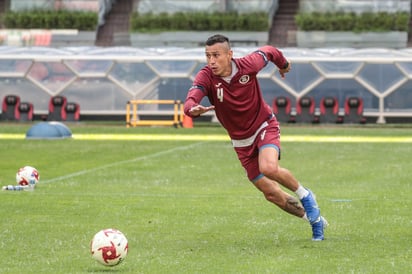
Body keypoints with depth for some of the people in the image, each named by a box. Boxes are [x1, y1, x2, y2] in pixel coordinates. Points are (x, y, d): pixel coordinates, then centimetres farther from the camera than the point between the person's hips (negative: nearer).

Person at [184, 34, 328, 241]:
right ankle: (315, 219, 27)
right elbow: (190, 102, -38)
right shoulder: (206, 77, -21)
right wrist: (194, 109, -62)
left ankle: (304, 195, -2)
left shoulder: (248, 65, -20)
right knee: (271, 194, 4)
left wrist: (284, 64, 23)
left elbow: (269, 52, 2)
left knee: (269, 168, -32)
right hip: (241, 141, 3)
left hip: (264, 126, -3)